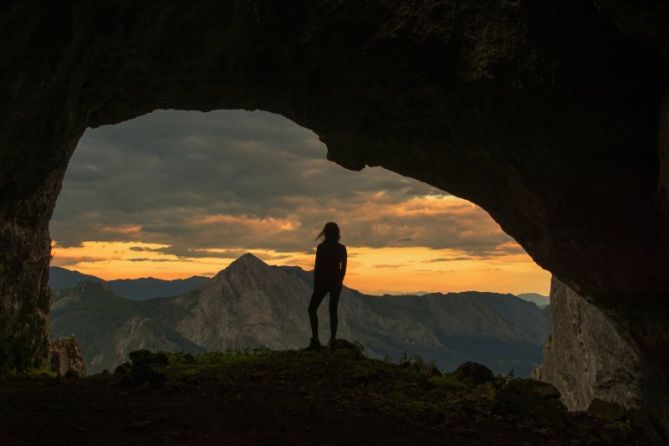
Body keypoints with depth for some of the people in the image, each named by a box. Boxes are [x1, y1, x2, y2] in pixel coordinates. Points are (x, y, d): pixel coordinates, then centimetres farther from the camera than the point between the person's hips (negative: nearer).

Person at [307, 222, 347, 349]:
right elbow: (343, 268, 3)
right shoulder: (342, 248, 0)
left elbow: (317, 267, -10)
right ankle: (333, 339, 4)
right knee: (333, 311, 13)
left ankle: (315, 340, -4)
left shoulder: (321, 247, -11)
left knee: (312, 309, 7)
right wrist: (339, 283, 14)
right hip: (336, 282, 4)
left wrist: (315, 285, -1)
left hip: (323, 281, -4)